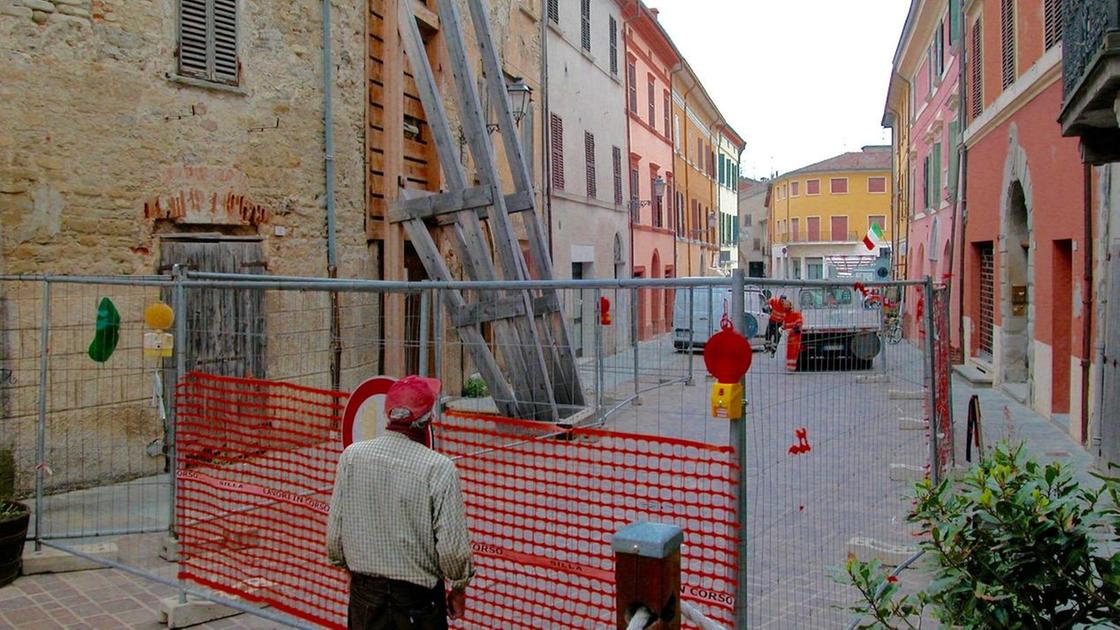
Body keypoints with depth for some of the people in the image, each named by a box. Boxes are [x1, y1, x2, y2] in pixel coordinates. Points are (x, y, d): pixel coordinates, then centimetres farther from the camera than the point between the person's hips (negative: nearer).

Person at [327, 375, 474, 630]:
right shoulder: (439, 467, -20)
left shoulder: (351, 455, -8)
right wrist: (459, 588, 3)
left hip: (364, 591, 4)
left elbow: (335, 531, 1)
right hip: (417, 597, -4)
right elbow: (452, 546, -16)